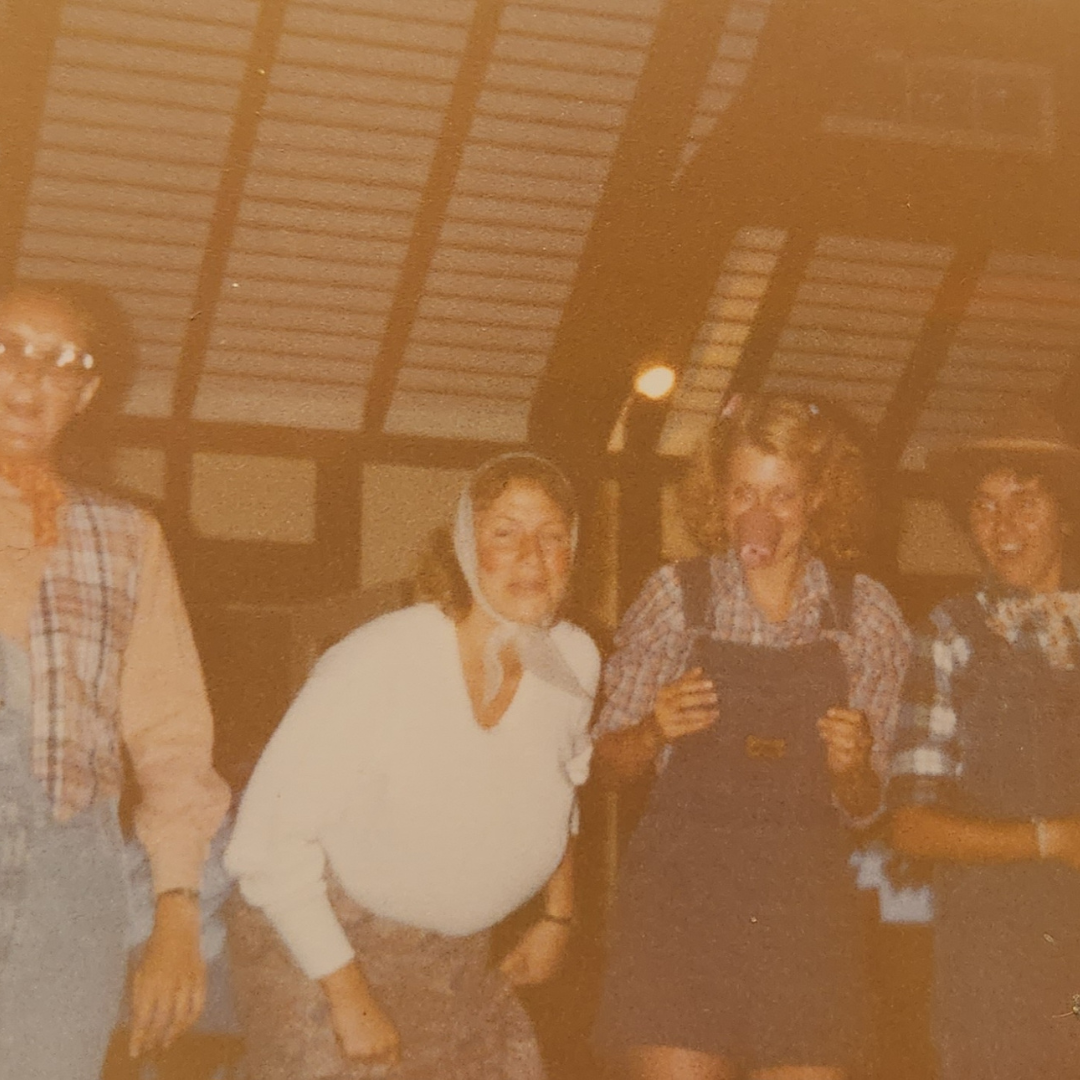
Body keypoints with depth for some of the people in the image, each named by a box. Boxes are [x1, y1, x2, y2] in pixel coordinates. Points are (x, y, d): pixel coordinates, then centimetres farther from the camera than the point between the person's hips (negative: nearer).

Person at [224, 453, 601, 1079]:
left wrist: (559, 916, 19)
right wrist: (349, 997, -20)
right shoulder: (380, 664, -27)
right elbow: (269, 844, -23)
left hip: (456, 954, 6)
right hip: (319, 941, -6)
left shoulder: (577, 662, -7)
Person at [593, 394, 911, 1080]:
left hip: (806, 903, 1)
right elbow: (610, 759, 7)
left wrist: (852, 770, -13)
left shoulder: (868, 616, 3)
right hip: (680, 891, -1)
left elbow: (864, 806, 9)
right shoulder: (674, 597, 0)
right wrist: (654, 731, -13)